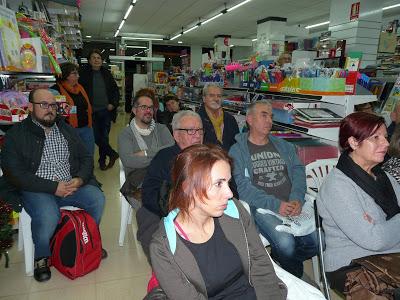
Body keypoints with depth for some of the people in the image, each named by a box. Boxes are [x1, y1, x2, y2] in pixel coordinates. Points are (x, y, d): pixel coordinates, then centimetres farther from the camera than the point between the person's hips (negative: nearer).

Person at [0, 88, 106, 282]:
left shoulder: (67, 130, 15)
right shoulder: (16, 135, 1)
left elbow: (86, 158, 14)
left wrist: (79, 180, -8)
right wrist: (53, 187, -16)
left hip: (71, 185, 4)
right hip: (36, 190, -3)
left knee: (98, 199, -21)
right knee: (48, 216, -32)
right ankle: (41, 258, 2)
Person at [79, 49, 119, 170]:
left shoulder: (107, 73, 10)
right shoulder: (84, 73, 1)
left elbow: (115, 90, 13)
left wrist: (113, 103, -1)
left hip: (106, 110, 2)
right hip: (92, 111, -2)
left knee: (104, 136, 6)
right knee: (96, 137, -7)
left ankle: (102, 160, 20)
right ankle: (112, 154, 10)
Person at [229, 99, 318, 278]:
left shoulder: (284, 146, 20)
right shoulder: (237, 151, 3)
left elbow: (298, 171, 9)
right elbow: (242, 185, -9)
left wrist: (297, 199, -10)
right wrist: (275, 205, -18)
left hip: (292, 206, 5)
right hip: (261, 209, -5)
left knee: (317, 241, -14)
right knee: (285, 242, -26)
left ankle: (277, 258, 14)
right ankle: (295, 279, 8)